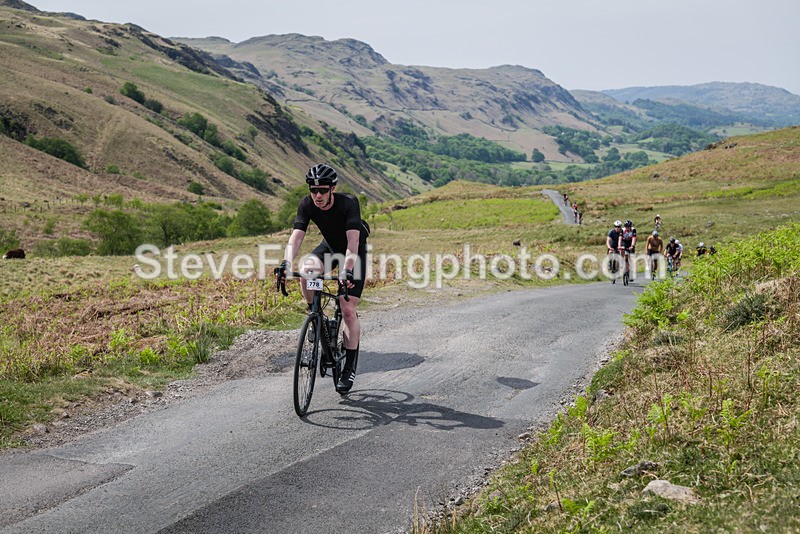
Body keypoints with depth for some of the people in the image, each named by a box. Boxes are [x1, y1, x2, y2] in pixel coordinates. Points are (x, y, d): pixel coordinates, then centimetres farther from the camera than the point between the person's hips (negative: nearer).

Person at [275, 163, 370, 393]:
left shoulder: (348, 203, -32)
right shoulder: (307, 204, -21)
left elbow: (353, 241, -40)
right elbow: (296, 237, -29)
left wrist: (347, 270, -55)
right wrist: (286, 263, -47)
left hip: (354, 252, -4)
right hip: (329, 246, 4)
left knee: (348, 310, -11)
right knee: (305, 271, -30)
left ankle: (350, 367, 0)